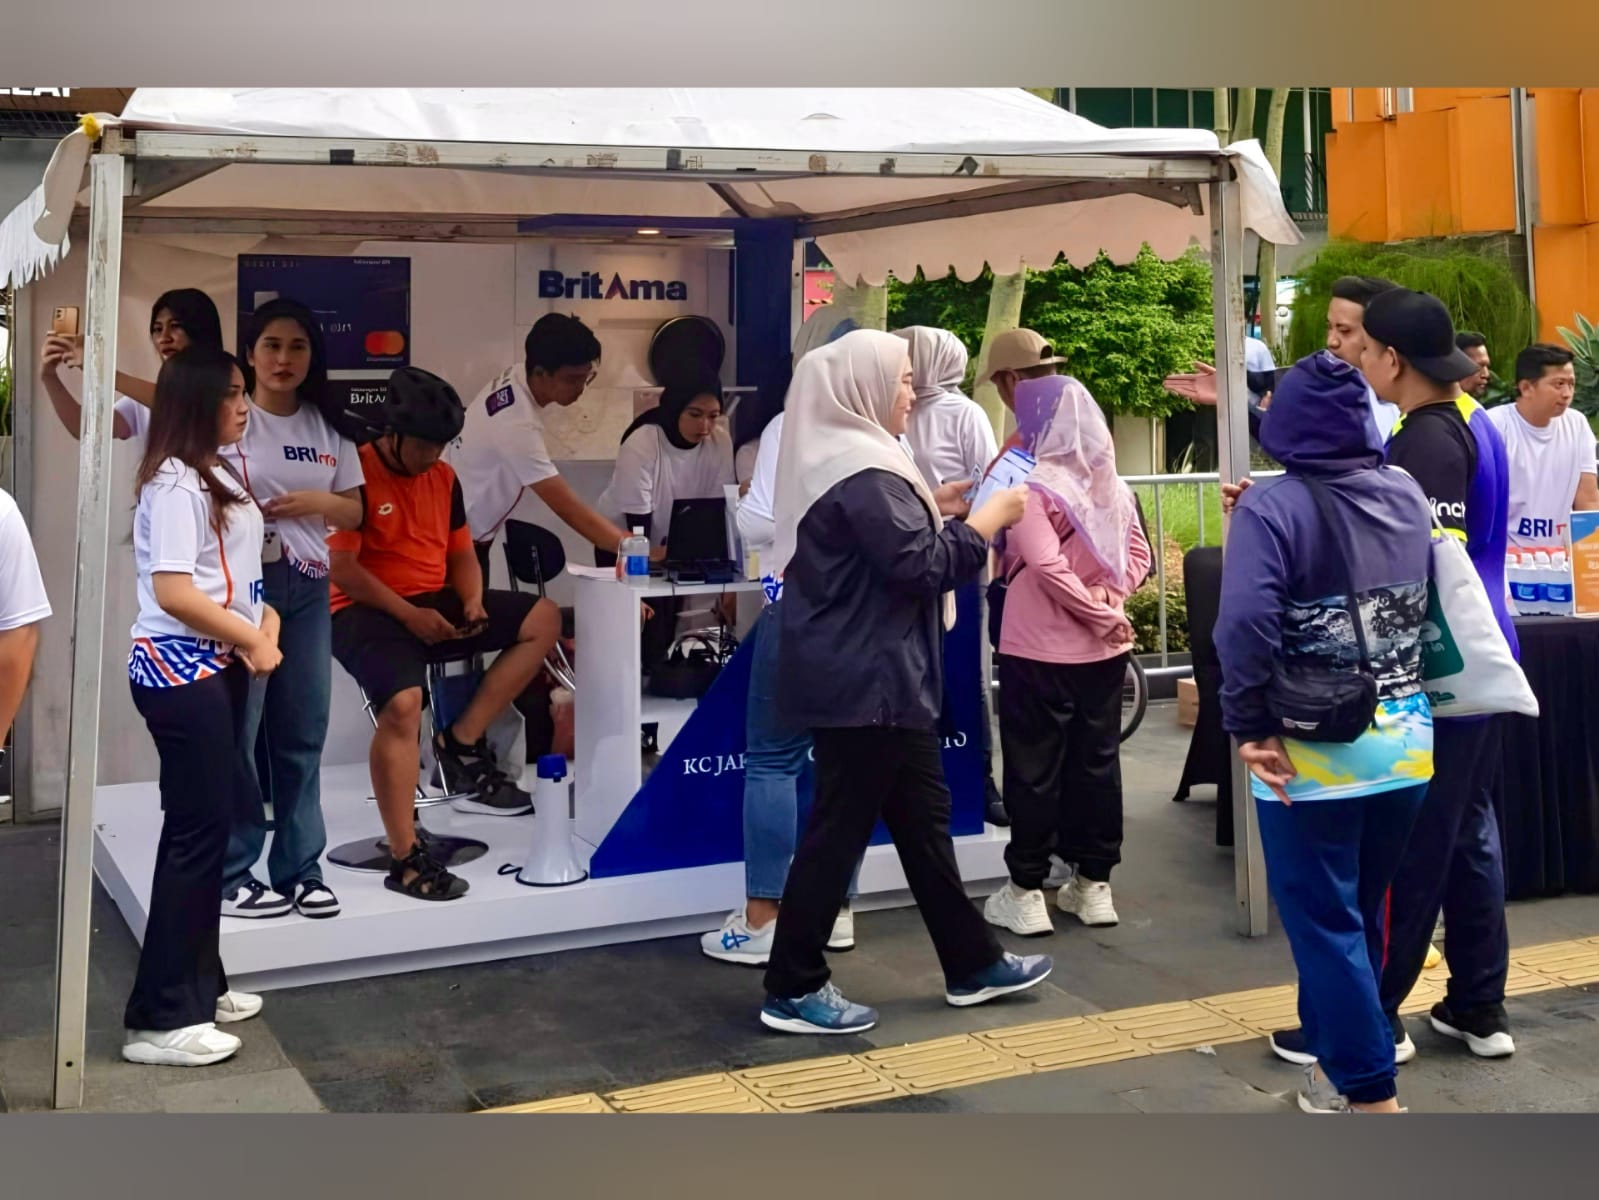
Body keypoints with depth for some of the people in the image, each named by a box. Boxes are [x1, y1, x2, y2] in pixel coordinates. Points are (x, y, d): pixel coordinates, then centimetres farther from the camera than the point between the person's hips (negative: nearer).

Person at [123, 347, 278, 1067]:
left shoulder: (220, 476, 14)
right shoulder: (174, 483, -15)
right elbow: (174, 592, -22)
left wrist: (263, 627, 1)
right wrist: (252, 638, -11)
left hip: (218, 666, 10)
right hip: (178, 670, -10)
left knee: (211, 821, 14)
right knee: (197, 831, -8)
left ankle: (198, 983, 25)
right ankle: (159, 1020, -1)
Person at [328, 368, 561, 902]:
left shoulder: (444, 478, 11)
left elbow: (461, 555, 15)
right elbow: (342, 568, -16)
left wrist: (473, 602, -6)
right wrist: (408, 614, -23)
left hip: (436, 605, 8)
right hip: (367, 611, -8)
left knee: (543, 620, -1)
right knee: (403, 705, -34)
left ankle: (462, 742, -4)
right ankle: (406, 860, -25)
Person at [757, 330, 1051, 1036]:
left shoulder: (840, 460, 14)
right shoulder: (863, 472, -19)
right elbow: (922, 565, -22)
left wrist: (949, 508, 12)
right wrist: (989, 519, -11)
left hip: (862, 674, 11)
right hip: (866, 679, -11)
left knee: (921, 816, 16)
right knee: (840, 828, -2)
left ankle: (971, 965, 27)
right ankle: (793, 990, 8)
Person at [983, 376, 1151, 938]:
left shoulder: (1032, 486, -15)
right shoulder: (1112, 485, 6)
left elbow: (1047, 567, -22)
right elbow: (1138, 556, 7)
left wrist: (1099, 614, -13)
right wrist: (1106, 601, -5)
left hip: (1039, 649, -6)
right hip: (1103, 650, 6)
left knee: (1034, 766, 2)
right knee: (1097, 760, 12)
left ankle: (1025, 891, 9)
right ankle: (1094, 883, 20)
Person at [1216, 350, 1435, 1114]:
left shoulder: (1270, 509, -15)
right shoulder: (1409, 497, 3)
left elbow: (1246, 626, -25)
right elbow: (1423, 607, 15)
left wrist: (1249, 727, -16)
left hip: (1313, 757, -6)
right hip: (1406, 746, 6)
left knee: (1326, 925, 7)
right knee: (1362, 914, 21)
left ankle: (1368, 1092, 11)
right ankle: (1338, 1054, 35)